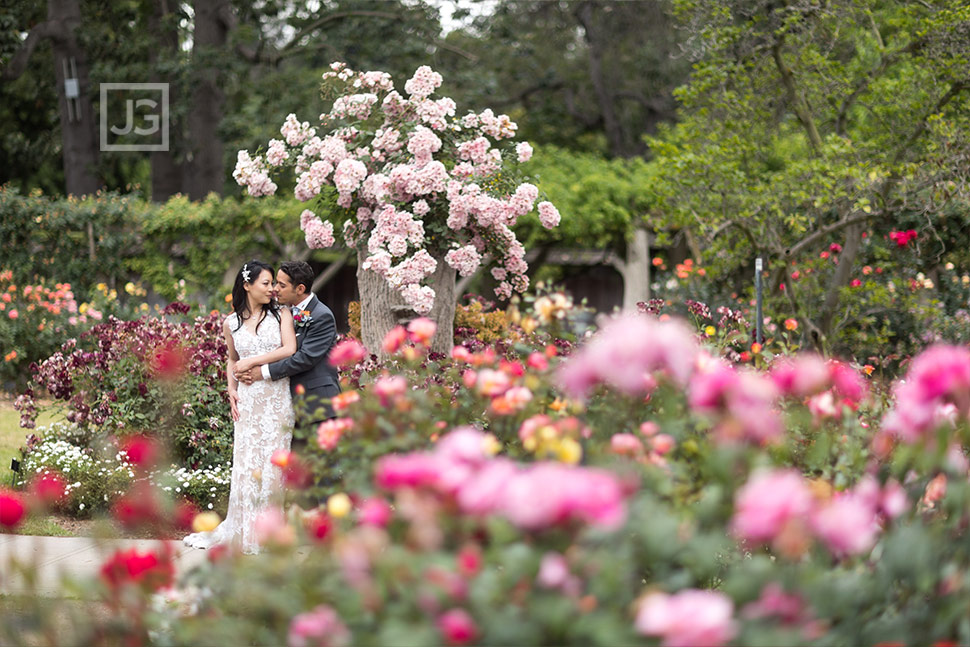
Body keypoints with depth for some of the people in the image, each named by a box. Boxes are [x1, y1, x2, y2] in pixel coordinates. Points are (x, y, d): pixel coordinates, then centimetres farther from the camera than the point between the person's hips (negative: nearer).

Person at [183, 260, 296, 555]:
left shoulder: (281, 314, 3)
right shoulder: (232, 323, 9)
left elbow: (289, 349, -10)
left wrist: (251, 362, -9)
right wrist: (231, 389, 5)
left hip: (277, 399, -2)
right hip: (247, 400, 2)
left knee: (272, 462, -2)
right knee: (247, 462, -1)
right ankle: (244, 532, 4)